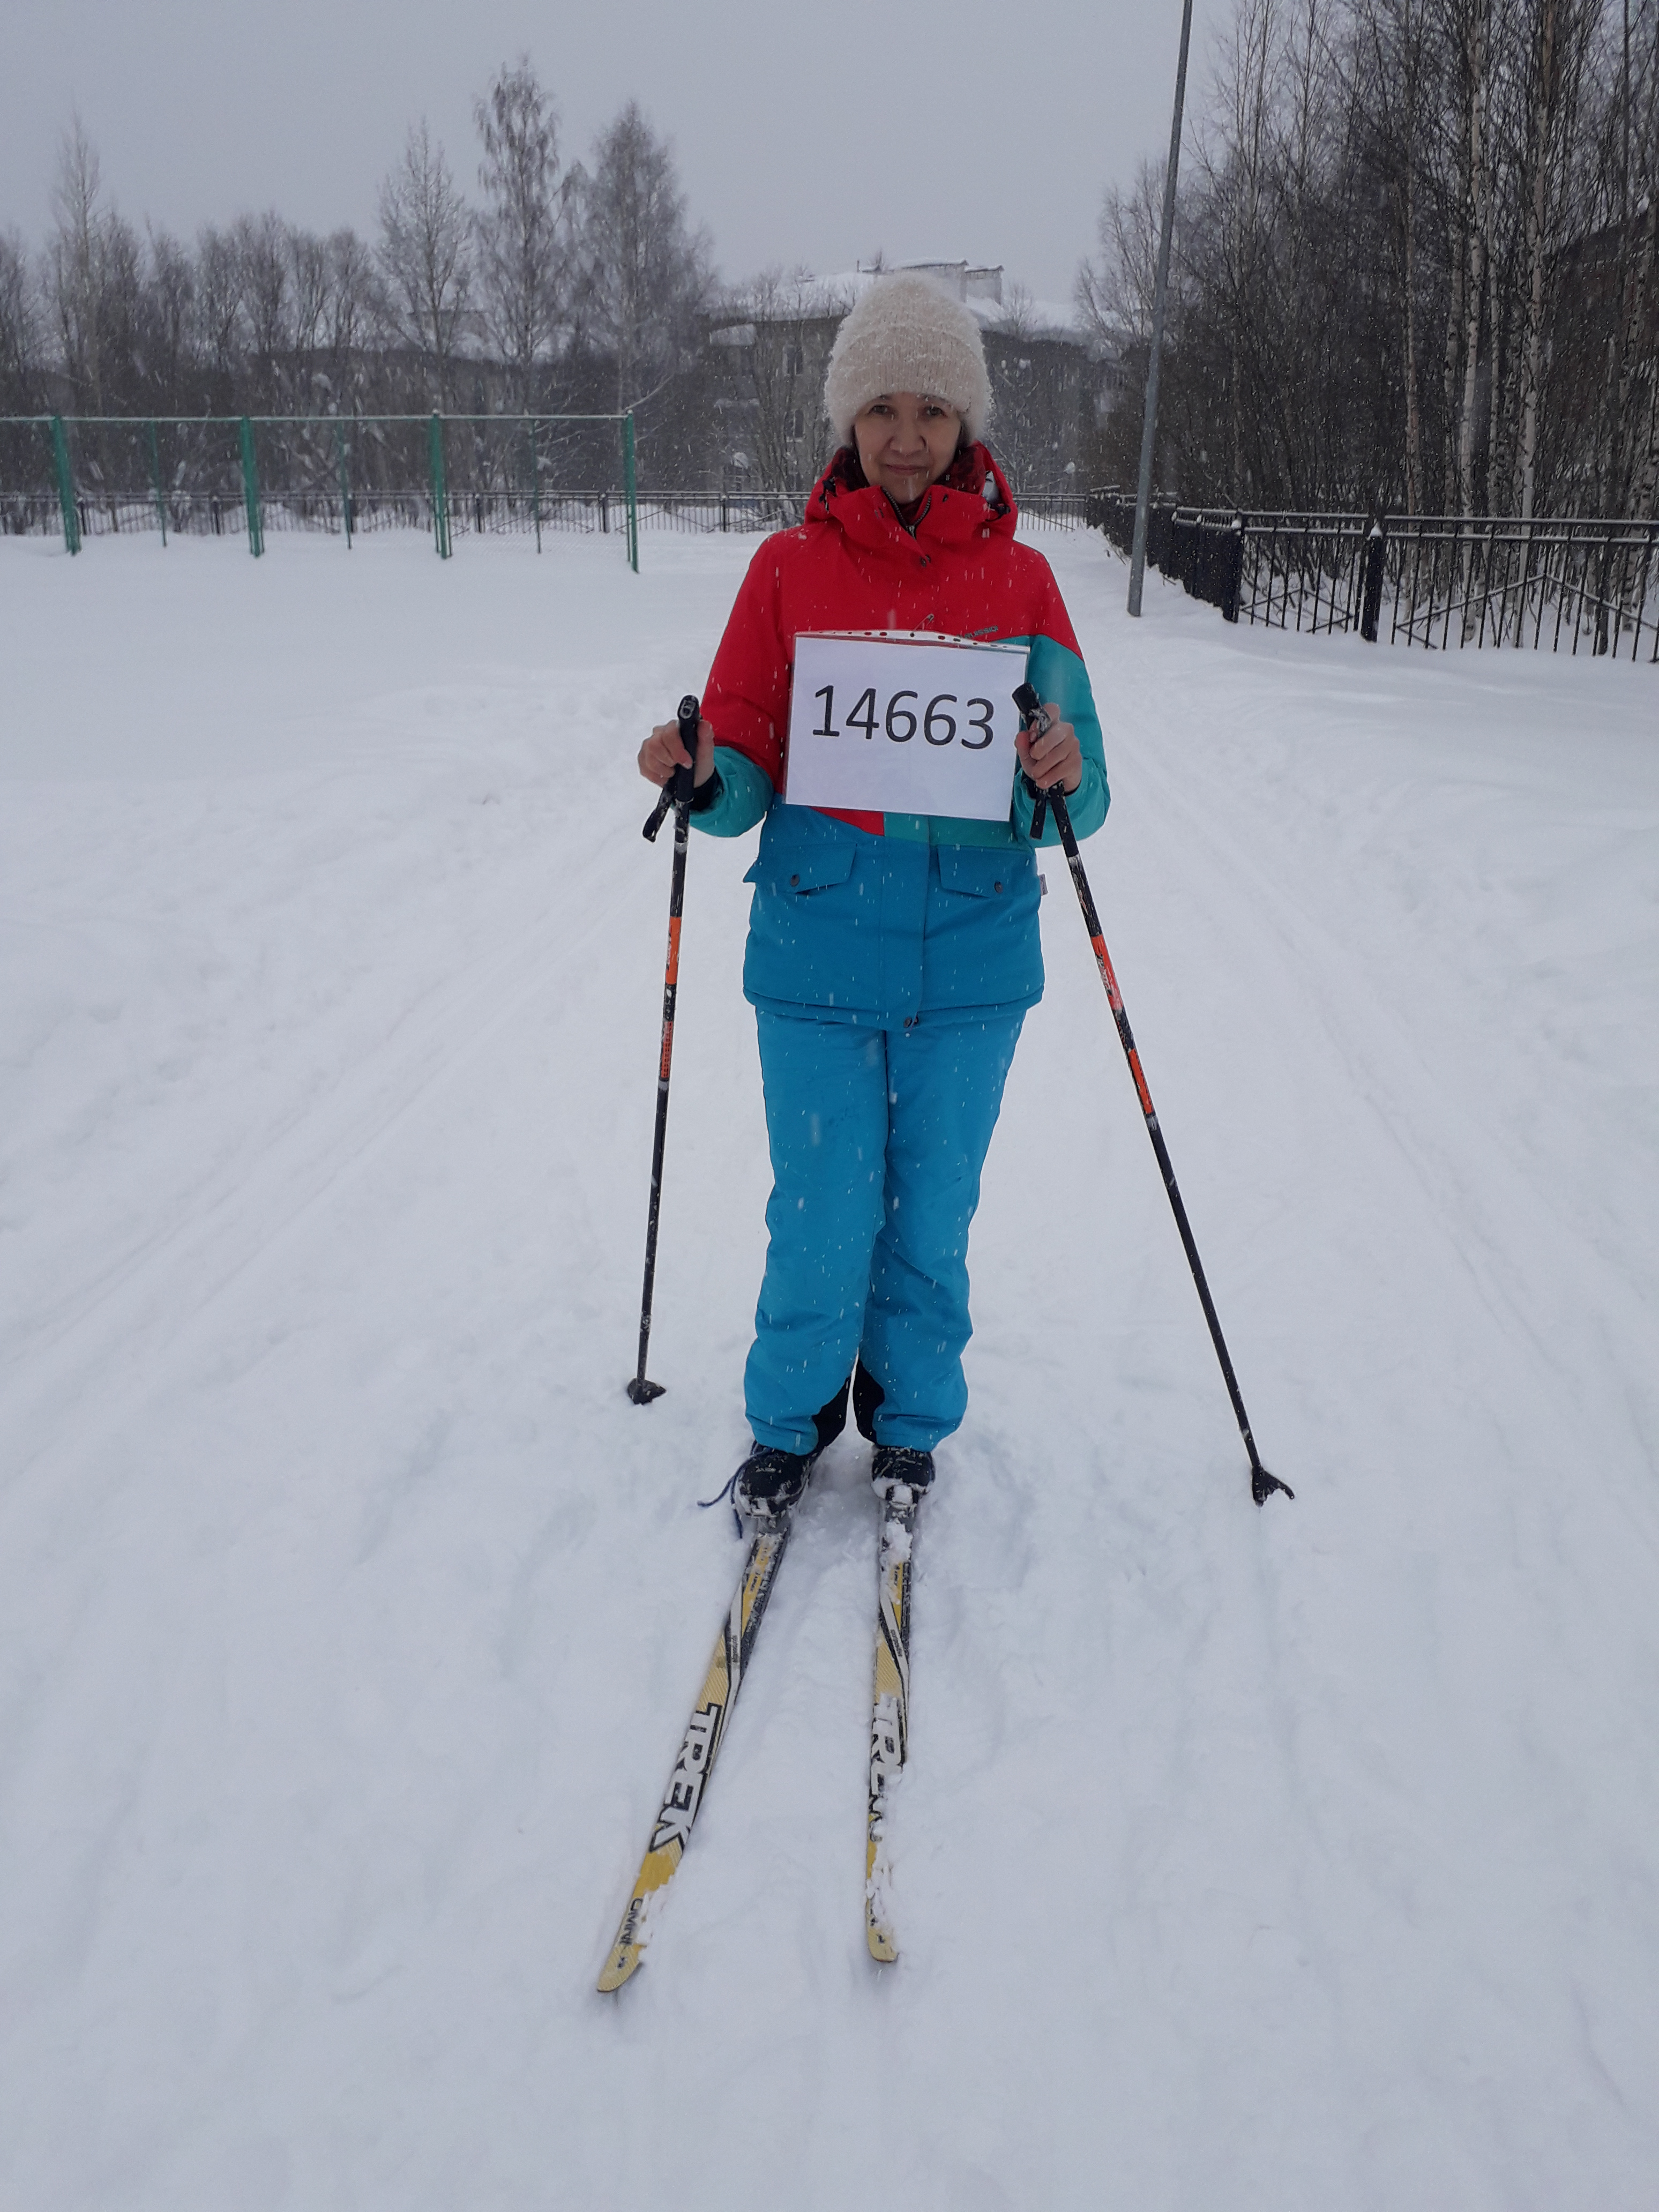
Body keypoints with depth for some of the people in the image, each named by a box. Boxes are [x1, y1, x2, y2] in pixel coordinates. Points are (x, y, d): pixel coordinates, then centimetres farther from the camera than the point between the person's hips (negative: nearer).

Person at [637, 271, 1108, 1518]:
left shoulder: (1018, 578, 4)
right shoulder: (789, 568, 3)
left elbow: (1076, 796, 3)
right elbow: (746, 772, 2)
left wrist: (1065, 779, -19)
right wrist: (700, 779, -19)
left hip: (969, 956, 1)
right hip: (818, 952, 0)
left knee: (932, 1218, 10)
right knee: (821, 1223, 4)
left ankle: (911, 1423, 35)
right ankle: (790, 1423, 30)